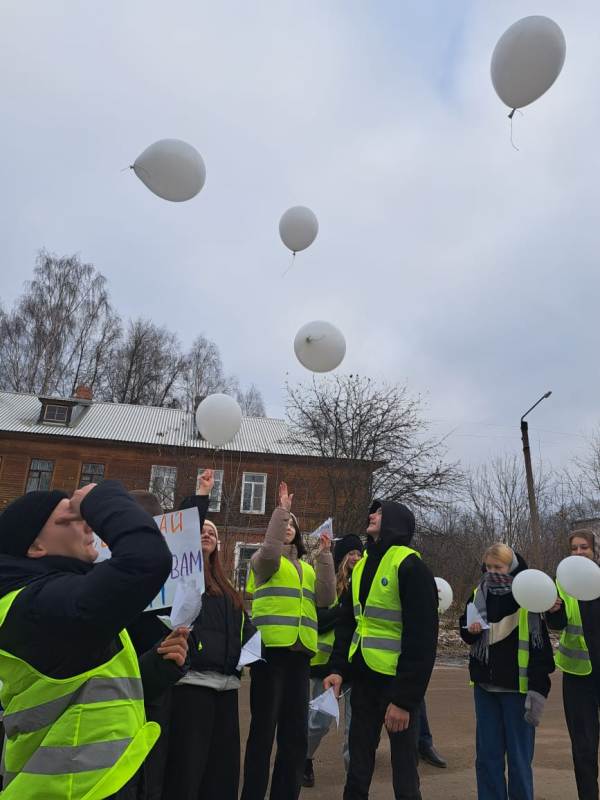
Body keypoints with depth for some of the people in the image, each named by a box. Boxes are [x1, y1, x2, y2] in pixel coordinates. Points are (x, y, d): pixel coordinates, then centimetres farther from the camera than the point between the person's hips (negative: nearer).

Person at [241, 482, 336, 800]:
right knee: (264, 727, -2)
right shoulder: (263, 560, 3)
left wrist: (324, 557, -1)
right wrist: (281, 509, -21)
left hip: (299, 653, 5)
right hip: (270, 650, -5)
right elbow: (270, 550, -22)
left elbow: (325, 598, 5)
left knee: (295, 730, 11)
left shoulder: (307, 568, 19)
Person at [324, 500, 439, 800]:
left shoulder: (409, 566, -16)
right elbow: (347, 623, 12)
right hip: (364, 677, 7)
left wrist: (405, 698, -19)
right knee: (359, 762, 18)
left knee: (403, 766, 7)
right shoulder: (362, 565, 8)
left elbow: (422, 638, -19)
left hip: (397, 681, -7)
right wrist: (338, 669, 1)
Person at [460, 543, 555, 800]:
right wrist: (471, 629, -6)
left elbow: (540, 648, -10)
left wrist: (538, 690, -15)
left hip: (517, 687, -4)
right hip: (485, 685, 4)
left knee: (519, 757, 6)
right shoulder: (479, 595, 4)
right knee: (487, 755, 12)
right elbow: (465, 630, 16)